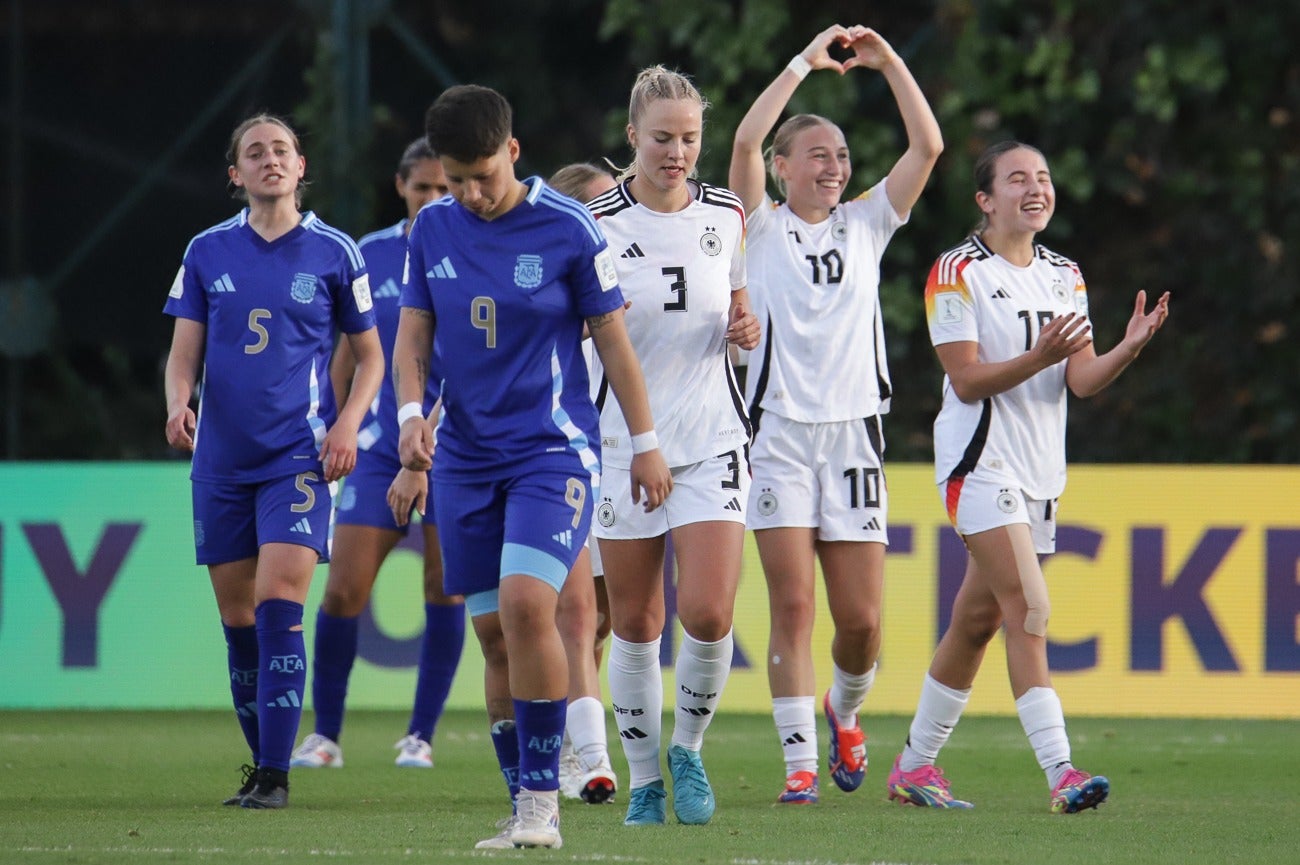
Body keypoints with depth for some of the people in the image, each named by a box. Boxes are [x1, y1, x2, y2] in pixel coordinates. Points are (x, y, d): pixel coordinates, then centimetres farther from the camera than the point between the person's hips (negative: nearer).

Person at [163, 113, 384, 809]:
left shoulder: (333, 252, 3)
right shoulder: (207, 252, 8)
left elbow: (369, 355, 11)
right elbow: (184, 352, 8)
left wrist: (348, 423, -5)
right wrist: (178, 404, -13)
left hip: (298, 455, -3)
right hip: (221, 458, 3)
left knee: (279, 606, -16)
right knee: (237, 617, 6)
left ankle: (275, 775, -15)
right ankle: (260, 763, 19)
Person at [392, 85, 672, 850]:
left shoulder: (567, 228, -7)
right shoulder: (432, 229, 5)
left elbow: (613, 335, 0)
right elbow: (413, 335, 10)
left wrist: (646, 442, 3)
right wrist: (411, 413, -8)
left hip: (553, 450, -5)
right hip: (466, 461, 5)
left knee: (526, 603, -22)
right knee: (496, 632, 5)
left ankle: (543, 799, -16)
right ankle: (525, 804, 14)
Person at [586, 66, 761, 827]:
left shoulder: (726, 216, 4)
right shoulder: (598, 223, -5)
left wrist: (747, 329, -4)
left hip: (711, 440, 1)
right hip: (624, 442, -1)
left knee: (709, 614, -13)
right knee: (635, 625, 4)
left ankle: (689, 749, 11)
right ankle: (644, 781, 18)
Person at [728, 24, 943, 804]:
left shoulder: (866, 225, 12)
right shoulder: (764, 227, 4)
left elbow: (929, 146, 4)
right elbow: (746, 140, -12)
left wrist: (888, 61, -1)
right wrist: (806, 62, -10)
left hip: (854, 433, 3)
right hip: (781, 433, -3)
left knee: (861, 619, 0)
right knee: (792, 608, -9)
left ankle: (845, 711, 29)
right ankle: (800, 760, -5)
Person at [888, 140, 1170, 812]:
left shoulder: (1065, 277, 12)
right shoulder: (957, 272, -6)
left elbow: (1082, 379, 3)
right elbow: (967, 380, -12)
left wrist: (1129, 349, -16)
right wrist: (1039, 357, -26)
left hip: (1040, 472, 7)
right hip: (980, 463, -7)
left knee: (977, 620, 11)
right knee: (1028, 609, -19)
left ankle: (914, 765, 23)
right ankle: (1060, 772, -27)